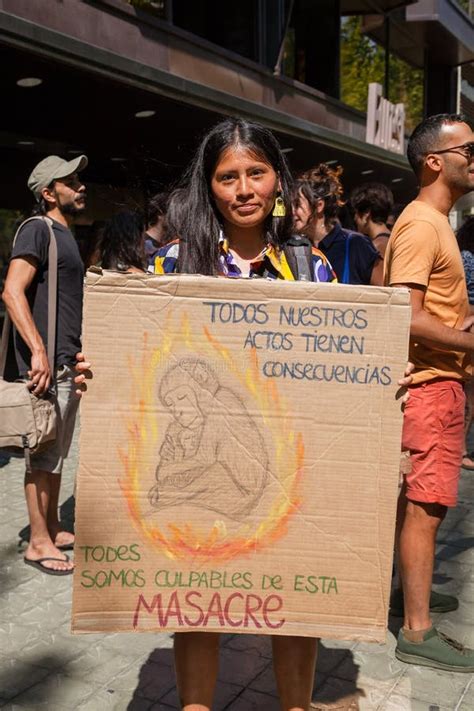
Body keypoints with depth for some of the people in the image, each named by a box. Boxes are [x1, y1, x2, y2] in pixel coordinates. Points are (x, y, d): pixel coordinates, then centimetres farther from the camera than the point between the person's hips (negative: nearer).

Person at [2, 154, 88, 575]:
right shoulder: (38, 229, -9)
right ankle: (38, 543, 8)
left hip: (69, 363, 9)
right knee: (44, 455, -3)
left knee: (57, 454, 16)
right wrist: (38, 351, -27)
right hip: (47, 364, -9)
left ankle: (53, 529, 28)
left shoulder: (67, 236, 19)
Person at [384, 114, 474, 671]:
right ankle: (416, 632, 1)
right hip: (429, 384, -10)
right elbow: (407, 320, -24)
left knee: (417, 500, 18)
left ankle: (413, 589, 33)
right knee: (424, 505, -6)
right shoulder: (421, 227, -16)